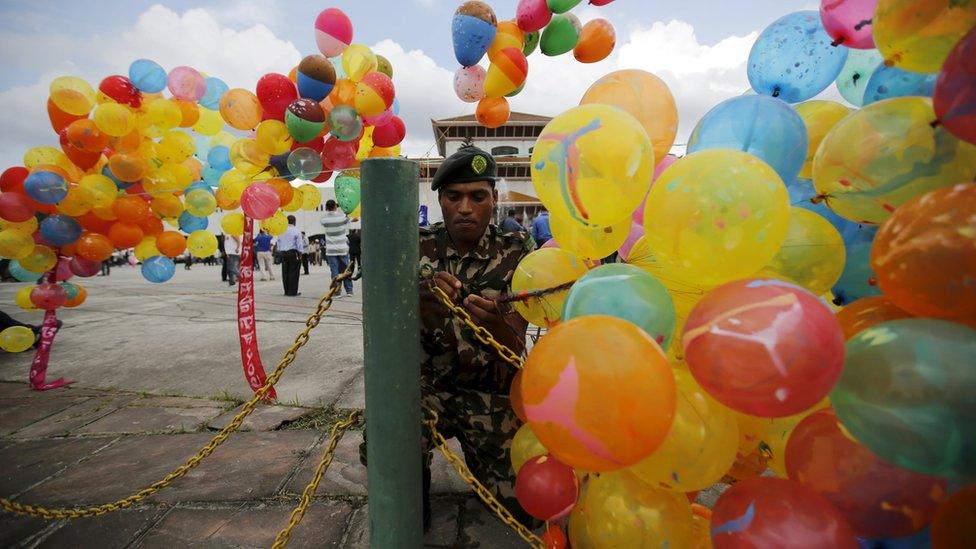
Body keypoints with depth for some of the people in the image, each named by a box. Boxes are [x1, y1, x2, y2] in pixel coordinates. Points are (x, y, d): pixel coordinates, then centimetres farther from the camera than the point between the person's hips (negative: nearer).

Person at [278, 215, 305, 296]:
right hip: (293, 253, -5)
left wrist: (280, 253, 19)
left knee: (285, 272, 9)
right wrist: (300, 254, -2)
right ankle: (293, 291, -2)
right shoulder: (296, 230, -7)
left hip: (283, 253, 5)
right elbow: (299, 244, -9)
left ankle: (287, 291, 13)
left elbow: (278, 243, 12)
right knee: (293, 272, -2)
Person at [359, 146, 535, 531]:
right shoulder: (418, 247, -5)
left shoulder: (515, 253, -8)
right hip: (427, 383, 1)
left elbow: (515, 352, -16)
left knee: (520, 507, -5)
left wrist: (494, 322, -40)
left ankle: (476, 454, 27)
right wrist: (419, 301, -38)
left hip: (491, 393, 0)